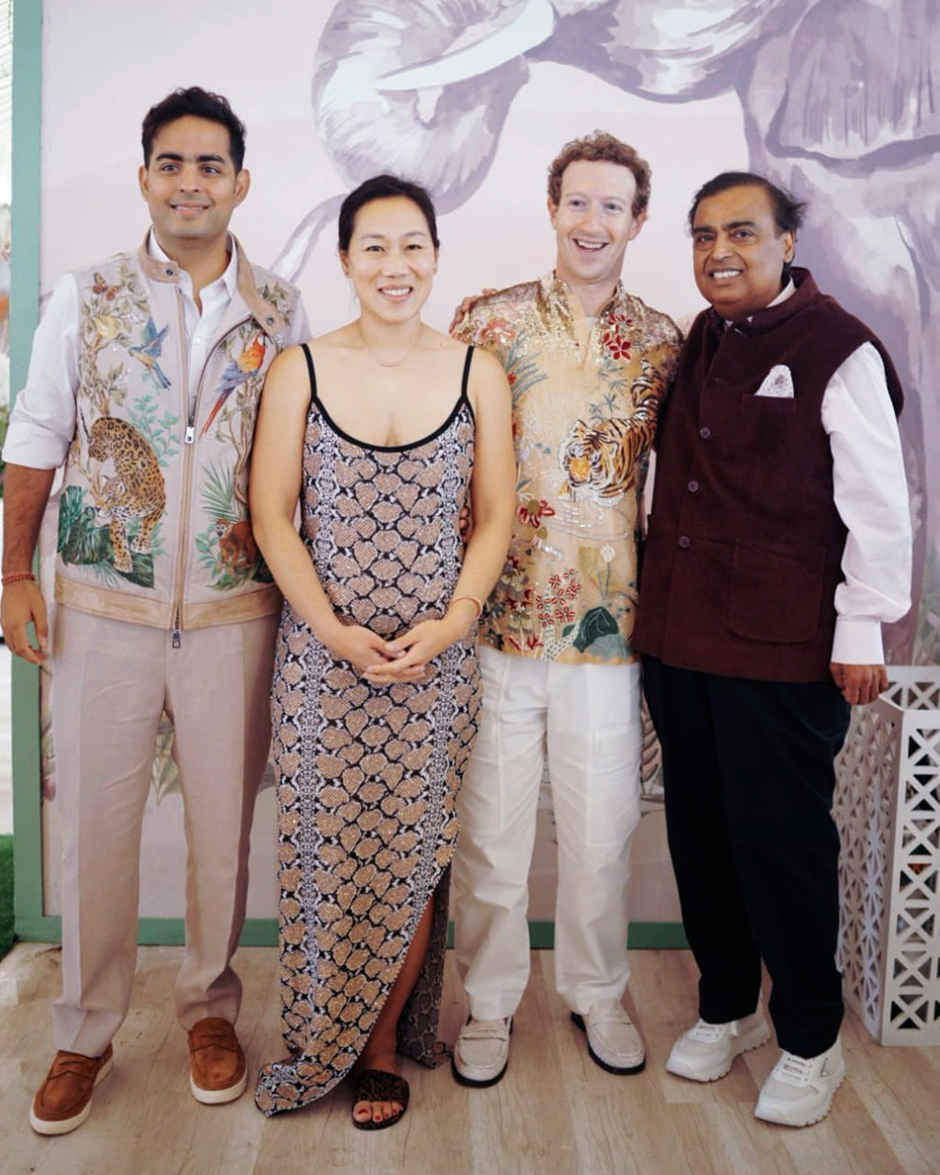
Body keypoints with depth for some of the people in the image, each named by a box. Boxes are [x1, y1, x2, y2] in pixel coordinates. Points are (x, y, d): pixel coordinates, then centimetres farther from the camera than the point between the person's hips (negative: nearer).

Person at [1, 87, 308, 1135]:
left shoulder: (280, 311, 5)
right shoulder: (86, 298, 3)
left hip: (235, 609, 1)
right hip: (105, 605, 0)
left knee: (224, 820, 9)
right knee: (93, 820, 7)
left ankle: (209, 1006, 30)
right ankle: (85, 1033, 25)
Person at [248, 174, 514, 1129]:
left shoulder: (476, 373, 3)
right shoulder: (301, 370, 1)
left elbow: (495, 516, 4)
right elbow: (271, 514, 0)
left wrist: (450, 623, -9)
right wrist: (336, 631, -10)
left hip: (436, 655, 1)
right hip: (321, 653, 0)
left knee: (411, 852, 6)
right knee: (328, 850, 6)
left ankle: (382, 1042, 27)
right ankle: (325, 1044, 28)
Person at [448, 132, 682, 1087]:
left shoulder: (662, 342, 5)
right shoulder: (489, 322, 0)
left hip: (607, 624, 2)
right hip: (497, 619, -1)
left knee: (602, 825, 12)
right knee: (491, 825, 9)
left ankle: (597, 992, 34)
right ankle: (489, 1001, 28)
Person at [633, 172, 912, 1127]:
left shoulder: (838, 350, -8)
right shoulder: (697, 346, 12)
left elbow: (876, 502, -9)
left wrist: (862, 629, -10)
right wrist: (658, 599, 15)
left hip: (784, 651, -6)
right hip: (679, 636, 6)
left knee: (781, 840, 2)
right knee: (699, 831, 13)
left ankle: (809, 1042, 23)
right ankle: (726, 1008, 33)